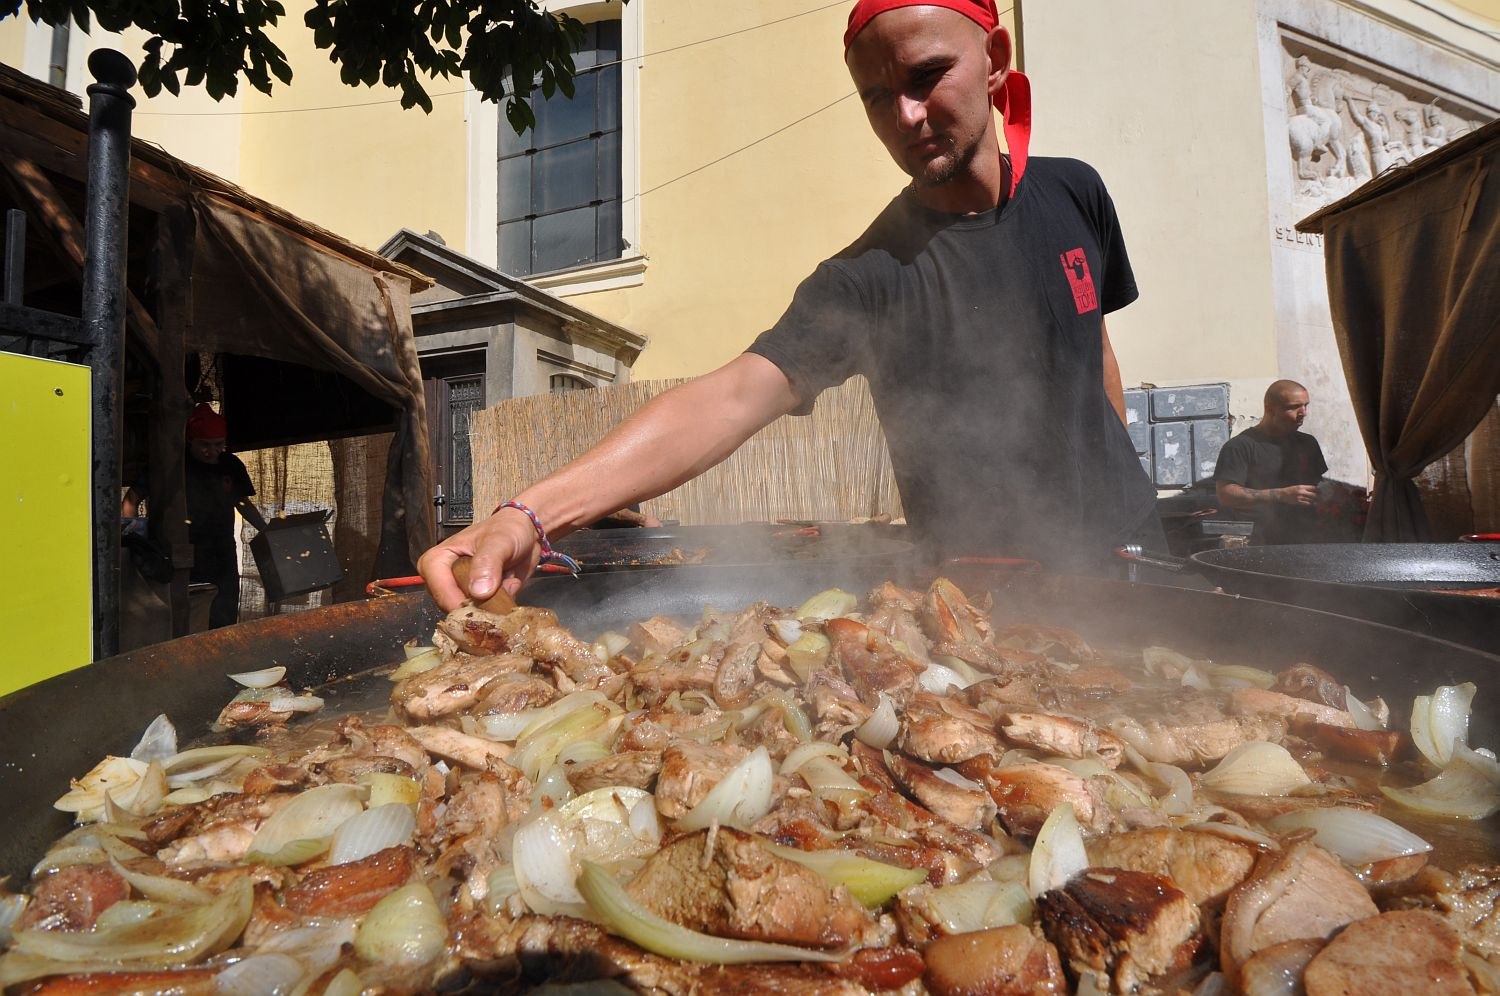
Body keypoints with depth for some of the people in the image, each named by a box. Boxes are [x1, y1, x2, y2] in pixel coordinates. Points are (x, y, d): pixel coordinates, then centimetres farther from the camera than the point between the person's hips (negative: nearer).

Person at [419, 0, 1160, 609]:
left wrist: (1124, 492, 13)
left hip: (1128, 556, 5)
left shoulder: (1073, 195, -5)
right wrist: (533, 511, -49)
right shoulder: (865, 280, -22)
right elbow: (733, 395, -36)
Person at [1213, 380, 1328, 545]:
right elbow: (1225, 495, -15)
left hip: (1309, 540, 6)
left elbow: (1319, 487, 31)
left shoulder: (1307, 443, 21)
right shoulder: (1240, 446, -3)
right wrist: (1282, 495, -18)